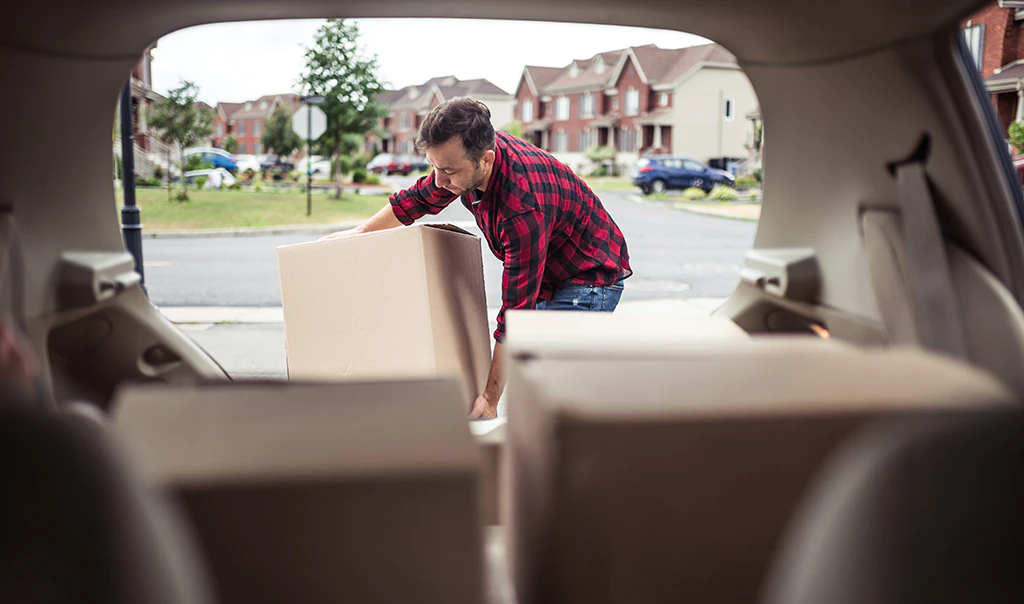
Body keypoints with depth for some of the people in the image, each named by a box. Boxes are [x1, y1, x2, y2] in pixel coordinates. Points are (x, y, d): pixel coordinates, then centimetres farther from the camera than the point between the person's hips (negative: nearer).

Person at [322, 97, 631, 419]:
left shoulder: (524, 208, -39)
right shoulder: (468, 153, -14)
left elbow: (516, 312, -35)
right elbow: (420, 197, 9)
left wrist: (489, 399, -28)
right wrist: (358, 232, 15)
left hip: (590, 275, -8)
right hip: (543, 277, 8)